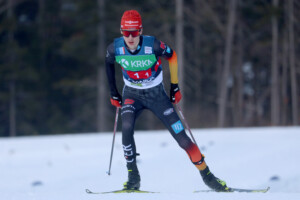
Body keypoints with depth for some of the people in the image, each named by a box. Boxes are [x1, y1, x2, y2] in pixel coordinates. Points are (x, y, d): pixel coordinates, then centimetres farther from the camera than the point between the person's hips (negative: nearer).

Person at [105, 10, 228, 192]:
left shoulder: (153, 45, -26)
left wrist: (175, 86, -1)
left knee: (181, 137, -4)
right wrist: (114, 93, 7)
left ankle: (207, 175, 12)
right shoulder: (115, 49, -19)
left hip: (157, 95, -1)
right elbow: (109, 63, 5)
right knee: (127, 128, -26)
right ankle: (133, 178, -15)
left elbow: (171, 55, -5)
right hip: (132, 95, 1)